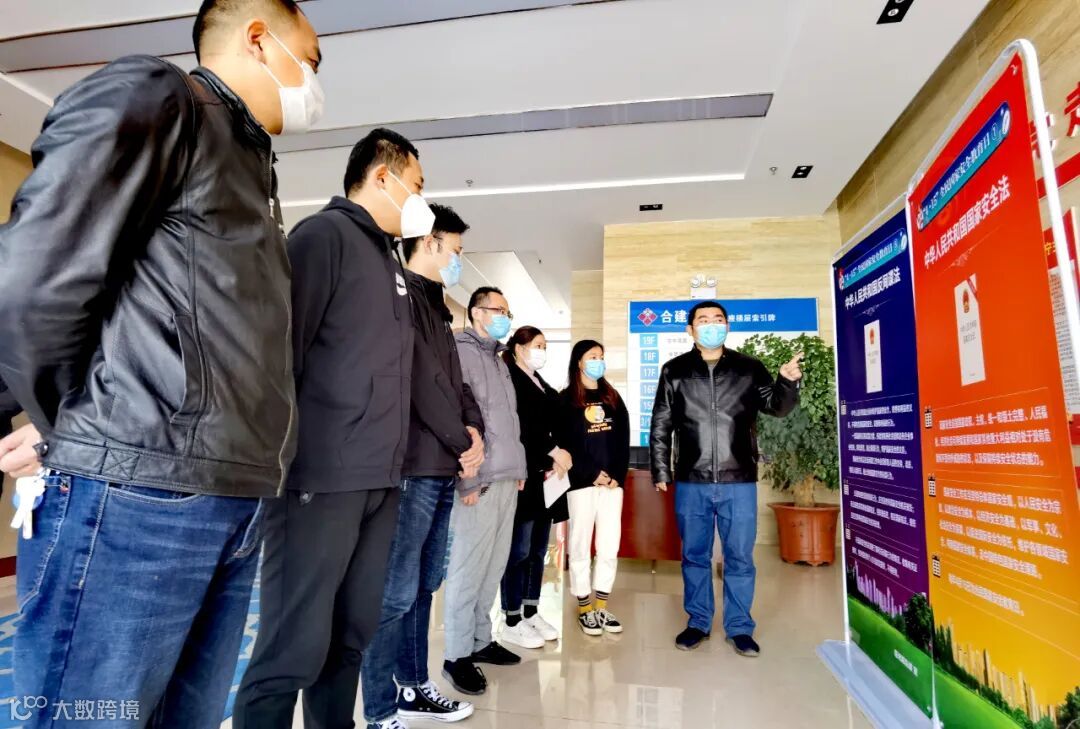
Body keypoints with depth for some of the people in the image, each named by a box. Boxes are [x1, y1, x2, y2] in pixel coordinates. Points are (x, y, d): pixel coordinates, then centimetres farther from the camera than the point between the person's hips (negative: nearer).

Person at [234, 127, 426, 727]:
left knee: (351, 638, 16)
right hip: (323, 475, -8)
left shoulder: (388, 259, 21)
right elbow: (280, 349, -12)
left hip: (378, 479, 8)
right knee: (296, 646, -1)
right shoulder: (324, 234, -4)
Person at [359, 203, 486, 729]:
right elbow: (423, 380, -17)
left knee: (422, 586, 17)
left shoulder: (434, 305, 21)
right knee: (396, 592, -1)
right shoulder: (401, 295, -8)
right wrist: (462, 444, -8)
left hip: (441, 468, 10)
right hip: (414, 467, -9)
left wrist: (473, 429, 0)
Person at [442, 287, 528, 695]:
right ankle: (457, 655, 13)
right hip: (479, 480, -8)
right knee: (469, 568, -1)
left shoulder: (498, 359, 20)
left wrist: (519, 468, 17)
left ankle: (480, 641, 27)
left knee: (494, 565, 13)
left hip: (507, 479, 8)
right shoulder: (461, 352, -6)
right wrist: (468, 477, -17)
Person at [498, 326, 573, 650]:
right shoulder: (510, 381, -6)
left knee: (538, 550, 12)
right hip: (524, 477, -8)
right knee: (520, 550, -2)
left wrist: (554, 464, 2)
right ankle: (513, 623, 9)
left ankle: (531, 613, 23)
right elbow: (521, 427, -15)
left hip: (545, 476, 8)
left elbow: (552, 427, 16)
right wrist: (554, 452, -13)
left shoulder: (543, 385, 20)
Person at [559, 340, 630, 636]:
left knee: (610, 546, 7)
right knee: (581, 546, 3)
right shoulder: (566, 400, 1)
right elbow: (565, 444, -7)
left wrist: (617, 475, -4)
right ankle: (585, 608, 16)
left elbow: (623, 441, 8)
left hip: (613, 482, 4)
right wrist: (592, 474, -12)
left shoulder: (612, 398, 14)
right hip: (582, 483, -4)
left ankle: (602, 607, 19)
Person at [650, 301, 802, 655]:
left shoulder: (750, 369, 4)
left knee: (740, 557, 10)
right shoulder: (674, 371, 3)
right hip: (691, 483, 0)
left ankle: (740, 627, 27)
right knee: (695, 555, 12)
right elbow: (661, 426, 5)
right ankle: (698, 623, 29)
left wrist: (788, 382, -16)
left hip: (739, 482, 0)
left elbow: (777, 407, 5)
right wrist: (661, 471, 1)